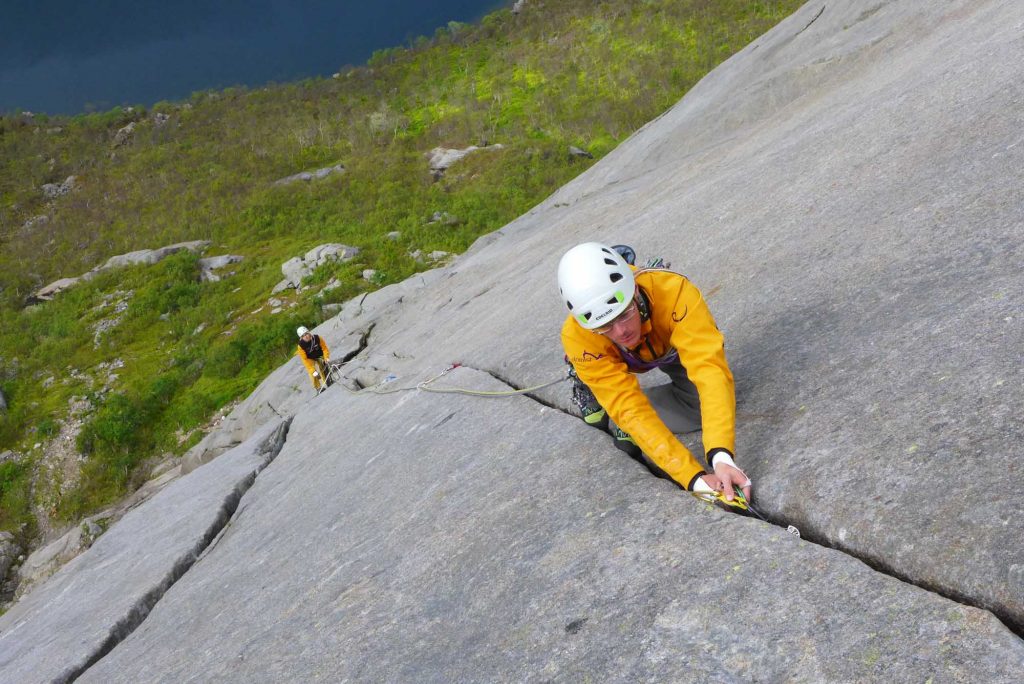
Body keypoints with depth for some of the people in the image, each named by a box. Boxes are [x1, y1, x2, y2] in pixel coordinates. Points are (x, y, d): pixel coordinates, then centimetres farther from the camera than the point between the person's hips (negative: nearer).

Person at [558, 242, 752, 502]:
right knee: (597, 416, -22)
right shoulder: (577, 338, -42)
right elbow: (630, 410, -45)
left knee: (712, 403, -18)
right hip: (610, 358, 0)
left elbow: (710, 369, -52)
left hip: (670, 343, 0)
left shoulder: (674, 291, -46)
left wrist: (721, 456, -65)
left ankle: (619, 424, -1)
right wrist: (695, 478, -53)